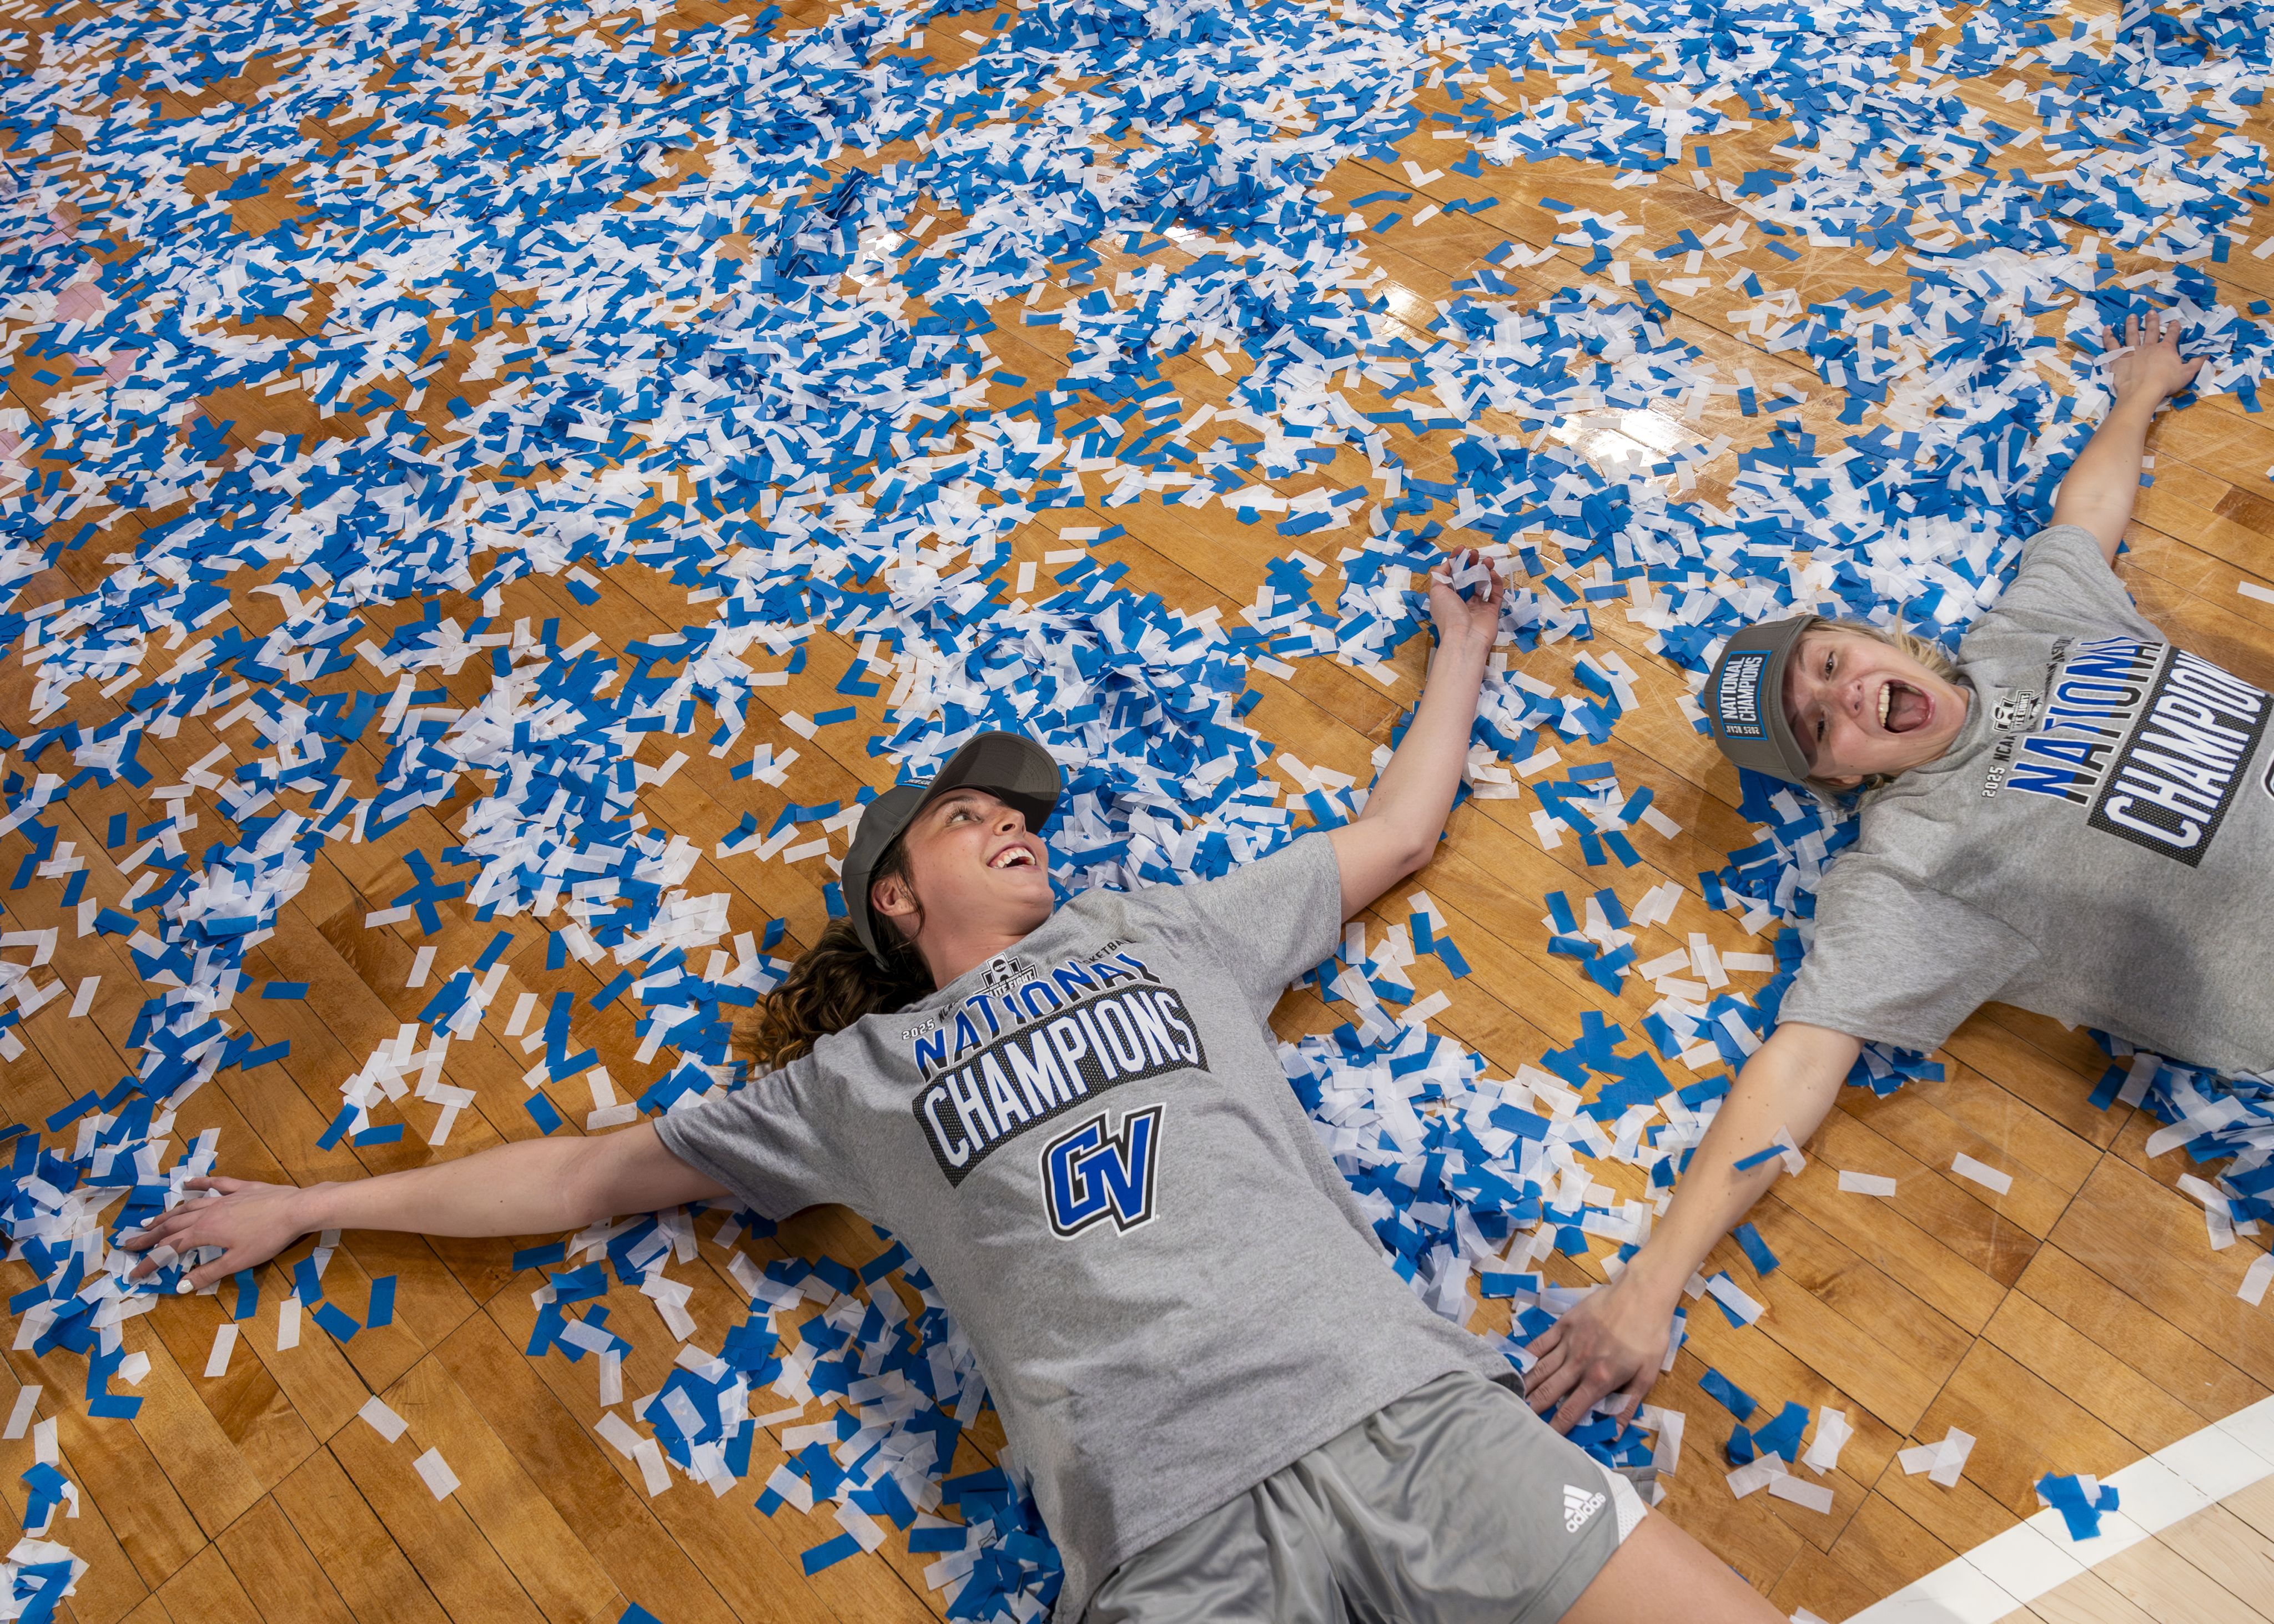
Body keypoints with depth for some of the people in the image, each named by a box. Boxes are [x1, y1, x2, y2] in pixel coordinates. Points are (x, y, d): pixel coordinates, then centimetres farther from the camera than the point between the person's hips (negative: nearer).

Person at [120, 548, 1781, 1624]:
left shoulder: (1172, 927, 20)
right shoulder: (853, 1080, 17)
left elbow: (1398, 830, 29)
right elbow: (592, 1172, 24)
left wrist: (1461, 649, 39)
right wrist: (308, 1205, 31)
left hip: (1405, 1410, 2)